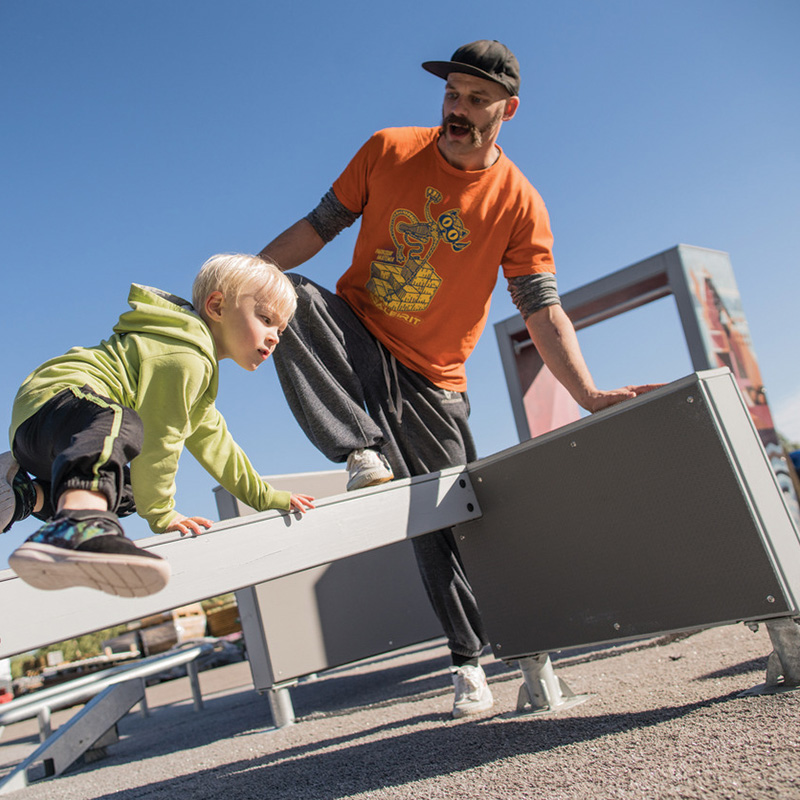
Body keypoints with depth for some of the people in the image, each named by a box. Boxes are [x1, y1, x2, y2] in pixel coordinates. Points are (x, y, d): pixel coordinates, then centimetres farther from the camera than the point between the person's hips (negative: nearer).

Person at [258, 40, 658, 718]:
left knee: (443, 524, -1)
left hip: (430, 382, -1)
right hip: (352, 339, 2)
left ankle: (469, 662, 20)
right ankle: (367, 456, -25)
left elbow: (544, 312, -10)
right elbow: (319, 227, 4)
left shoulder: (519, 204, -7)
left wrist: (590, 396, -23)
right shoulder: (389, 150, -2)